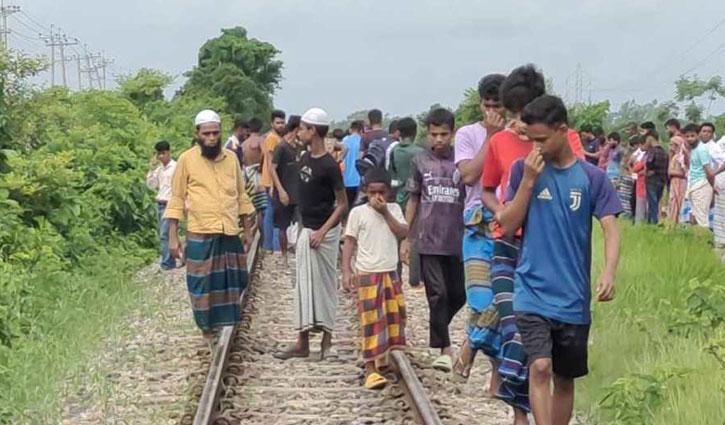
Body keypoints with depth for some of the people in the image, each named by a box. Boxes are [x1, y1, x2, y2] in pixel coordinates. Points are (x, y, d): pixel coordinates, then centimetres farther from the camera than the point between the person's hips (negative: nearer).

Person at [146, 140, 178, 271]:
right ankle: (171, 262, 15)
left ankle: (166, 263, -11)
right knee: (162, 235, 8)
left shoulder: (175, 167, -8)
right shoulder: (158, 169, 14)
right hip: (159, 203, 7)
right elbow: (151, 185, 12)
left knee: (164, 235, -12)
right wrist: (151, 170, 1)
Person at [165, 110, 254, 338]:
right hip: (201, 236, -3)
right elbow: (177, 199, -1)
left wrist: (248, 230, 15)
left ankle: (227, 325, 24)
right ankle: (207, 330, 13)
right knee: (203, 285, 2)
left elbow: (241, 196, 15)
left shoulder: (231, 158, 7)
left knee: (233, 283, 9)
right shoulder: (187, 160, -3)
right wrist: (173, 236, -5)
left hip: (230, 234, 4)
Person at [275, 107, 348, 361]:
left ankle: (327, 338, 6)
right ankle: (303, 342, 18)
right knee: (305, 285, 11)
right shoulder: (305, 159, 7)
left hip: (323, 233, -8)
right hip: (307, 230, 8)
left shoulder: (329, 166, -18)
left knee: (324, 285, -2)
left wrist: (322, 232, -22)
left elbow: (343, 204, -15)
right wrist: (305, 228, 16)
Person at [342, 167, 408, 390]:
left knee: (395, 317, 9)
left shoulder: (393, 209, 8)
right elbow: (349, 242, -2)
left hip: (391, 272, 4)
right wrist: (346, 271, -9)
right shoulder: (358, 212, -2)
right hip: (368, 274, -4)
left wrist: (385, 212, -10)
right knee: (372, 320, -6)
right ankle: (370, 369, -5)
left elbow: (403, 232, -5)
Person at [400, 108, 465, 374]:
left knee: (459, 294, 8)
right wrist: (405, 237, 9)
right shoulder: (420, 162, 4)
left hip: (458, 241, 0)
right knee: (437, 295, -3)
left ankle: (438, 329, 33)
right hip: (429, 241, 0)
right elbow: (414, 201, 12)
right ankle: (445, 348, 2)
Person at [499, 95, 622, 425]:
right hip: (532, 294, -1)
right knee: (540, 367, -18)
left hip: (574, 298, 1)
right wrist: (529, 180, -11)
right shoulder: (523, 170, 2)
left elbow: (610, 228, -6)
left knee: (565, 379, 12)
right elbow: (507, 227, -1)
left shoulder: (592, 177, 0)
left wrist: (609, 272, -24)